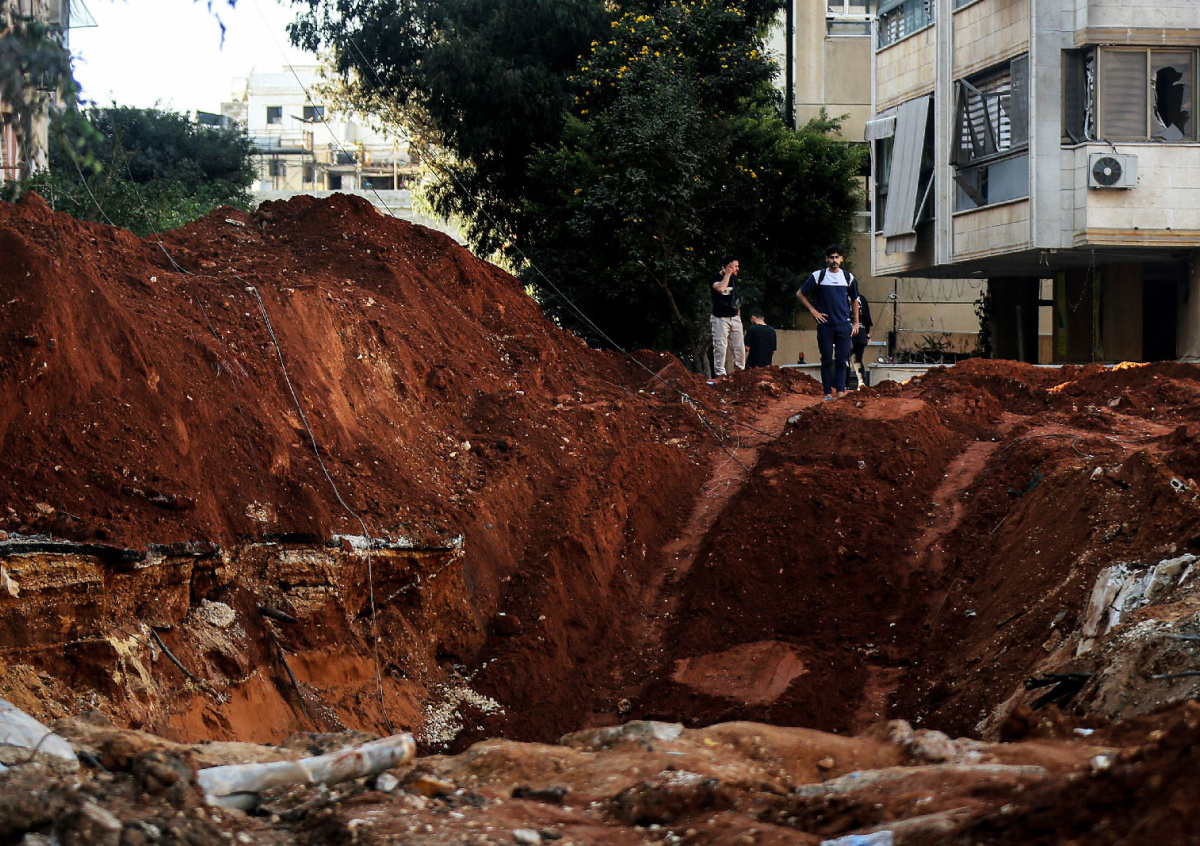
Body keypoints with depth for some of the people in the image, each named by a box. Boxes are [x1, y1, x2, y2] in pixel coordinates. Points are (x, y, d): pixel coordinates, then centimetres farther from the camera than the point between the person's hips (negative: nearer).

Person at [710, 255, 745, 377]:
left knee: (739, 348, 5)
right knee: (720, 348, -6)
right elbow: (720, 288, -29)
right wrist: (727, 274, -18)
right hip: (720, 319, -7)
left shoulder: (734, 280, 14)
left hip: (734, 318, 7)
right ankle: (720, 375, -2)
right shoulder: (716, 277, -7)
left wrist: (738, 317, 17)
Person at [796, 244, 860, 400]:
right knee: (827, 361, 0)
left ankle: (840, 392, 0)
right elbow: (800, 294, 8)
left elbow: (854, 300, 20)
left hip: (844, 325, 2)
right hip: (825, 325, -1)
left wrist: (856, 323, 14)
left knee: (841, 361, -1)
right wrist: (813, 311, 1)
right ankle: (828, 393, 3)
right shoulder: (818, 276, 2)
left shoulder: (848, 277, 10)